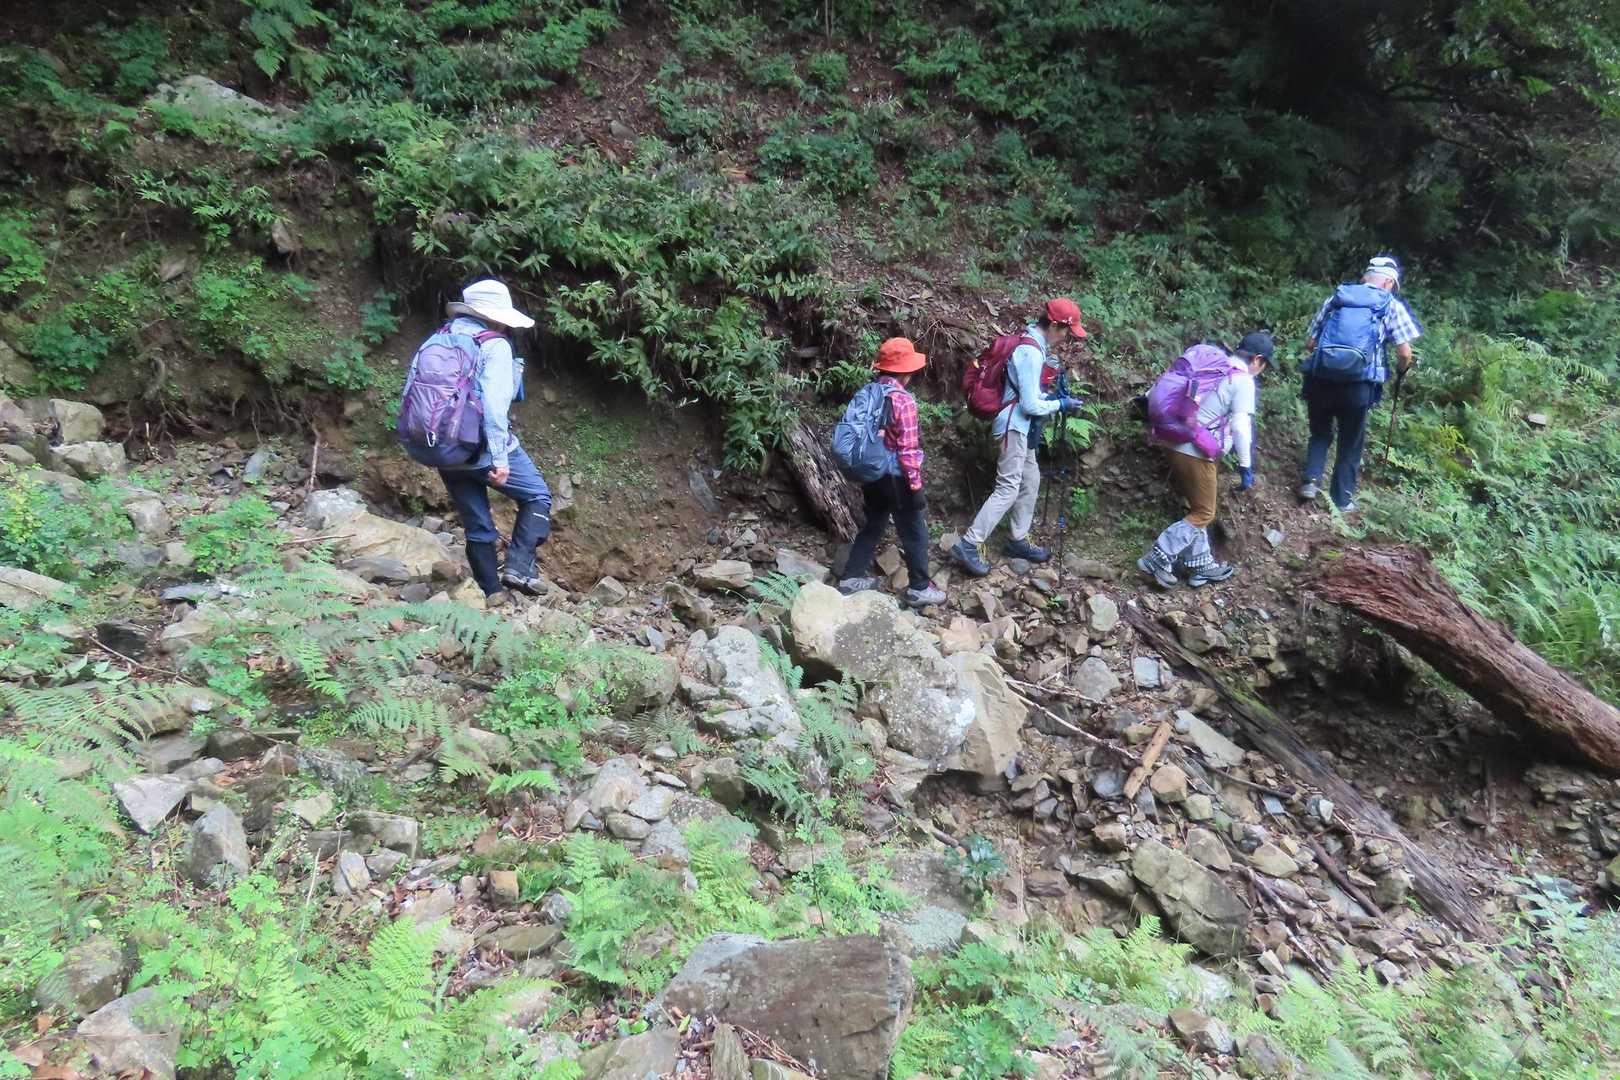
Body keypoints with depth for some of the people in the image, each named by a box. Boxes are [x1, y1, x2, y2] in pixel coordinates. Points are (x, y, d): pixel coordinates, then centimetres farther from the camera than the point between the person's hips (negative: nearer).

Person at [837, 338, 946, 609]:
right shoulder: (903, 401, -19)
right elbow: (908, 449, -21)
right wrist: (916, 486, -17)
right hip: (895, 477, -7)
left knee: (873, 526, 21)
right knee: (914, 533, 6)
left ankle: (851, 578, 25)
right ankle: (919, 589, 14)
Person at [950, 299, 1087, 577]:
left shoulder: (1033, 344, 8)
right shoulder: (1031, 353, -22)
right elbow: (1030, 405, -22)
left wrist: (1052, 396, 8)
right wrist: (1060, 404, -9)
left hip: (1022, 426, 10)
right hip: (1015, 425, -10)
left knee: (1030, 480, 16)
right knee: (1008, 488, -11)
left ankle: (1018, 540, 26)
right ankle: (968, 545, -12)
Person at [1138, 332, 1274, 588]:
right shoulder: (1244, 381, -9)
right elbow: (1241, 427, -15)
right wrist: (1246, 466, -9)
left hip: (1174, 445, 8)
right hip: (1196, 453, -8)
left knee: (1196, 508, 19)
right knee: (1204, 514, 4)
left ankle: (1201, 565, 25)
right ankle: (1157, 559, -4)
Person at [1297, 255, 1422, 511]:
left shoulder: (1334, 298, 15)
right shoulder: (1392, 305, 8)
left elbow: (1310, 344, 12)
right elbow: (1405, 353, 1)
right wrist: (1403, 371, 22)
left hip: (1319, 379, 2)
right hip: (1357, 385, -2)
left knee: (1320, 433, 24)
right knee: (1351, 444, 16)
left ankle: (1311, 479, 6)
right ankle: (1342, 499, 21)